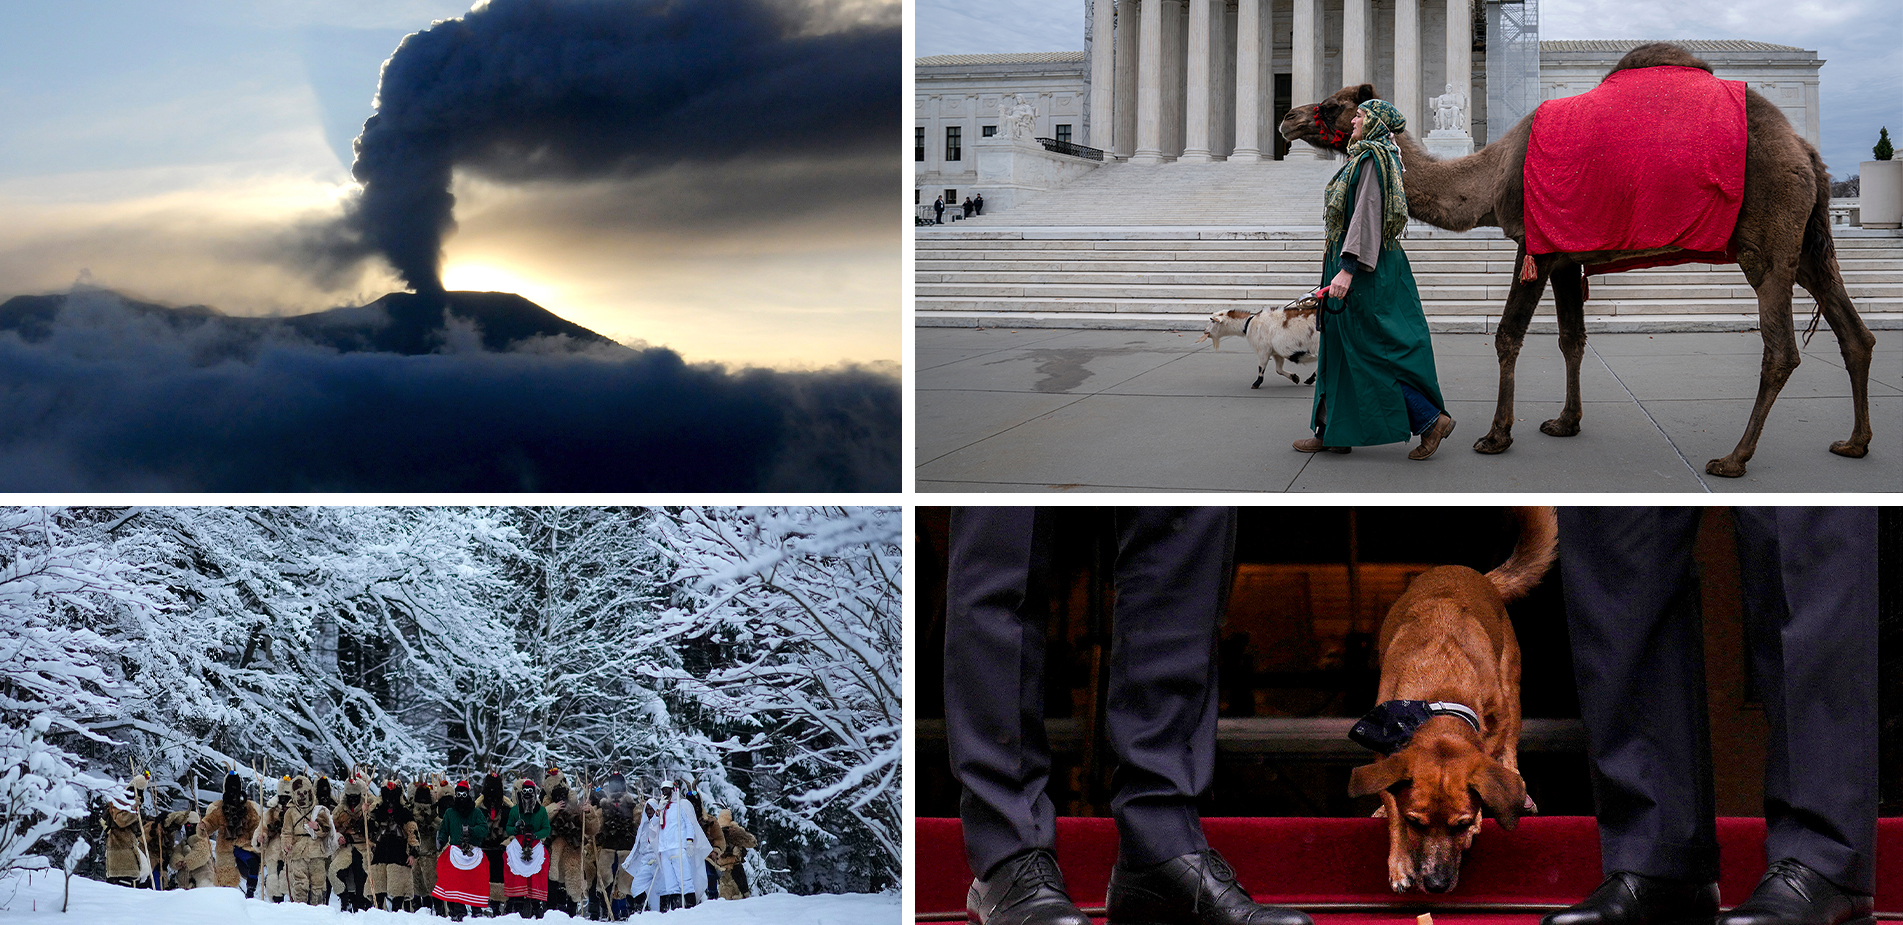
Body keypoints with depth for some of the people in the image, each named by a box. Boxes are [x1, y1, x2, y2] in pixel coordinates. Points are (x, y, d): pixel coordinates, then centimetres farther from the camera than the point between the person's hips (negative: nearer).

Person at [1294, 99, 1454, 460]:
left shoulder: (1372, 159, -15)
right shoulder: (1373, 157, 16)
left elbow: (1368, 215, -23)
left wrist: (1347, 268, -28)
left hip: (1364, 270, -10)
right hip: (1366, 266, 10)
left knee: (1371, 352, -8)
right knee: (1341, 349, 11)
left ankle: (1431, 419, -6)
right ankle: (1333, 433, 13)